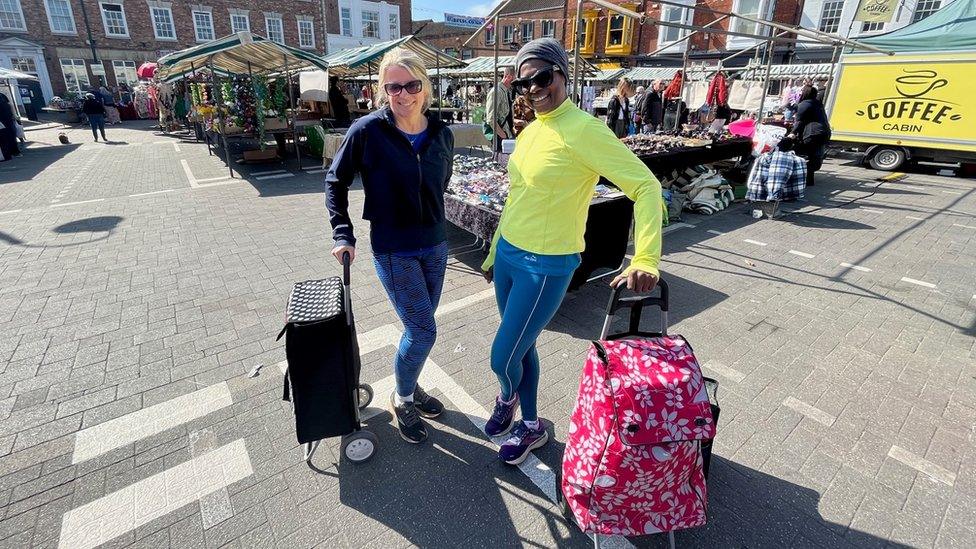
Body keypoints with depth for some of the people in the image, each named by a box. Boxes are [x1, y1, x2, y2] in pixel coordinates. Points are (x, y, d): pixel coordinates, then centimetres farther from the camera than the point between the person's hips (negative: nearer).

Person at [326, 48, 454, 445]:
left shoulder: (441, 134, -1)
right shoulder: (367, 131, -13)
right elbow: (336, 181, -2)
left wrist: (431, 221, 15)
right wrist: (343, 235, -6)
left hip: (435, 245, 5)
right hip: (393, 250, -5)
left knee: (419, 326, 16)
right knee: (423, 331, -3)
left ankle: (409, 386, 41)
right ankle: (402, 399, 24)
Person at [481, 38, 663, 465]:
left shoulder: (583, 130, -16)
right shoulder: (529, 132, 9)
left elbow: (645, 185, -20)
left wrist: (645, 260, -31)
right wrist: (494, 252, 22)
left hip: (544, 267, -8)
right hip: (508, 256, 8)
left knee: (503, 357, 2)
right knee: (521, 346, 19)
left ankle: (508, 398, 38)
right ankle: (531, 426, 41)